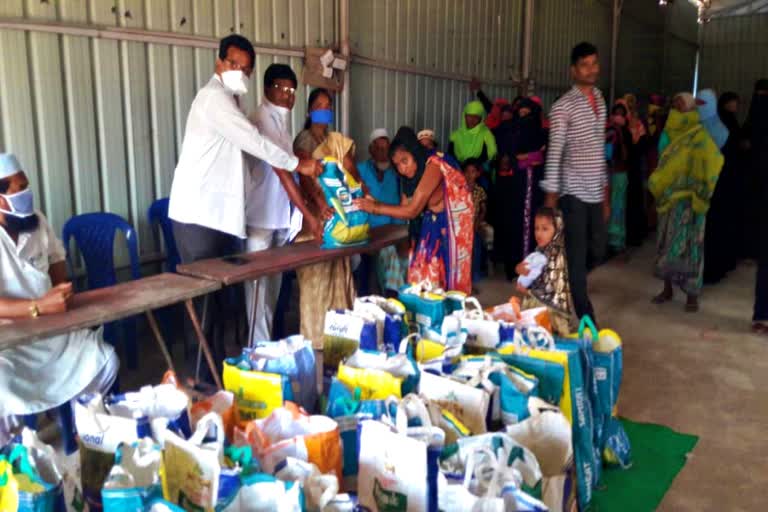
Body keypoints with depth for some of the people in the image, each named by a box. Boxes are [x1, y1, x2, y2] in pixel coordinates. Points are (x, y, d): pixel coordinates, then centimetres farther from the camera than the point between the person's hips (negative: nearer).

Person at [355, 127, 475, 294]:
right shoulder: (410, 174, 1)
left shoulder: (433, 165, -23)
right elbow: (404, 208, -3)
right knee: (424, 276, 4)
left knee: (445, 276, -2)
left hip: (451, 225, -7)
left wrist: (375, 208, -22)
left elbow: (412, 211, -26)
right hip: (431, 225, 7)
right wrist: (376, 203, -15)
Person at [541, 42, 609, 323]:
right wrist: (550, 197, -18)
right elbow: (554, 154, -14)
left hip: (595, 192, 7)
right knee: (577, 258, -3)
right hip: (573, 193, -7)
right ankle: (586, 319, 6)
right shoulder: (563, 107, -9)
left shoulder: (600, 100, 14)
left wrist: (606, 194, 17)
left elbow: (600, 150, 18)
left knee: (597, 252, 13)